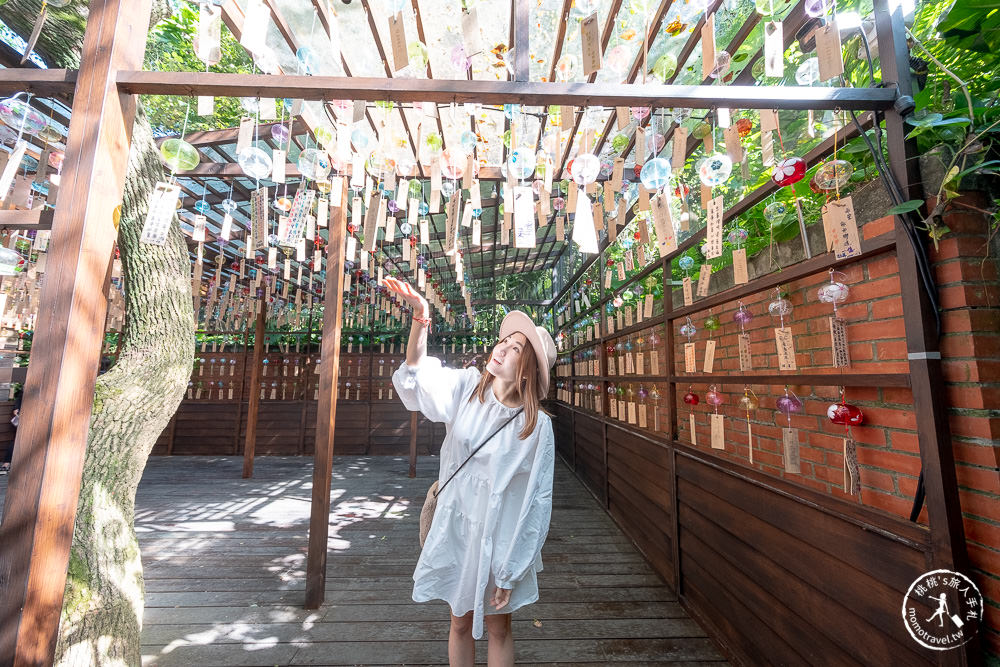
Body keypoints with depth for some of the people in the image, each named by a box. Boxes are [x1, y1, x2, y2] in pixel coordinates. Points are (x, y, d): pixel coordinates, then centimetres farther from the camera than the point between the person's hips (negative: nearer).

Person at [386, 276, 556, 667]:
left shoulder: (537, 426, -18)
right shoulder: (467, 387, -9)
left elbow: (537, 502, -13)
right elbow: (419, 376, -20)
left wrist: (511, 573, -9)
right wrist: (420, 315, -36)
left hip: (500, 539, -2)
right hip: (455, 528, 2)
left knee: (498, 628, 19)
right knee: (460, 623, 22)